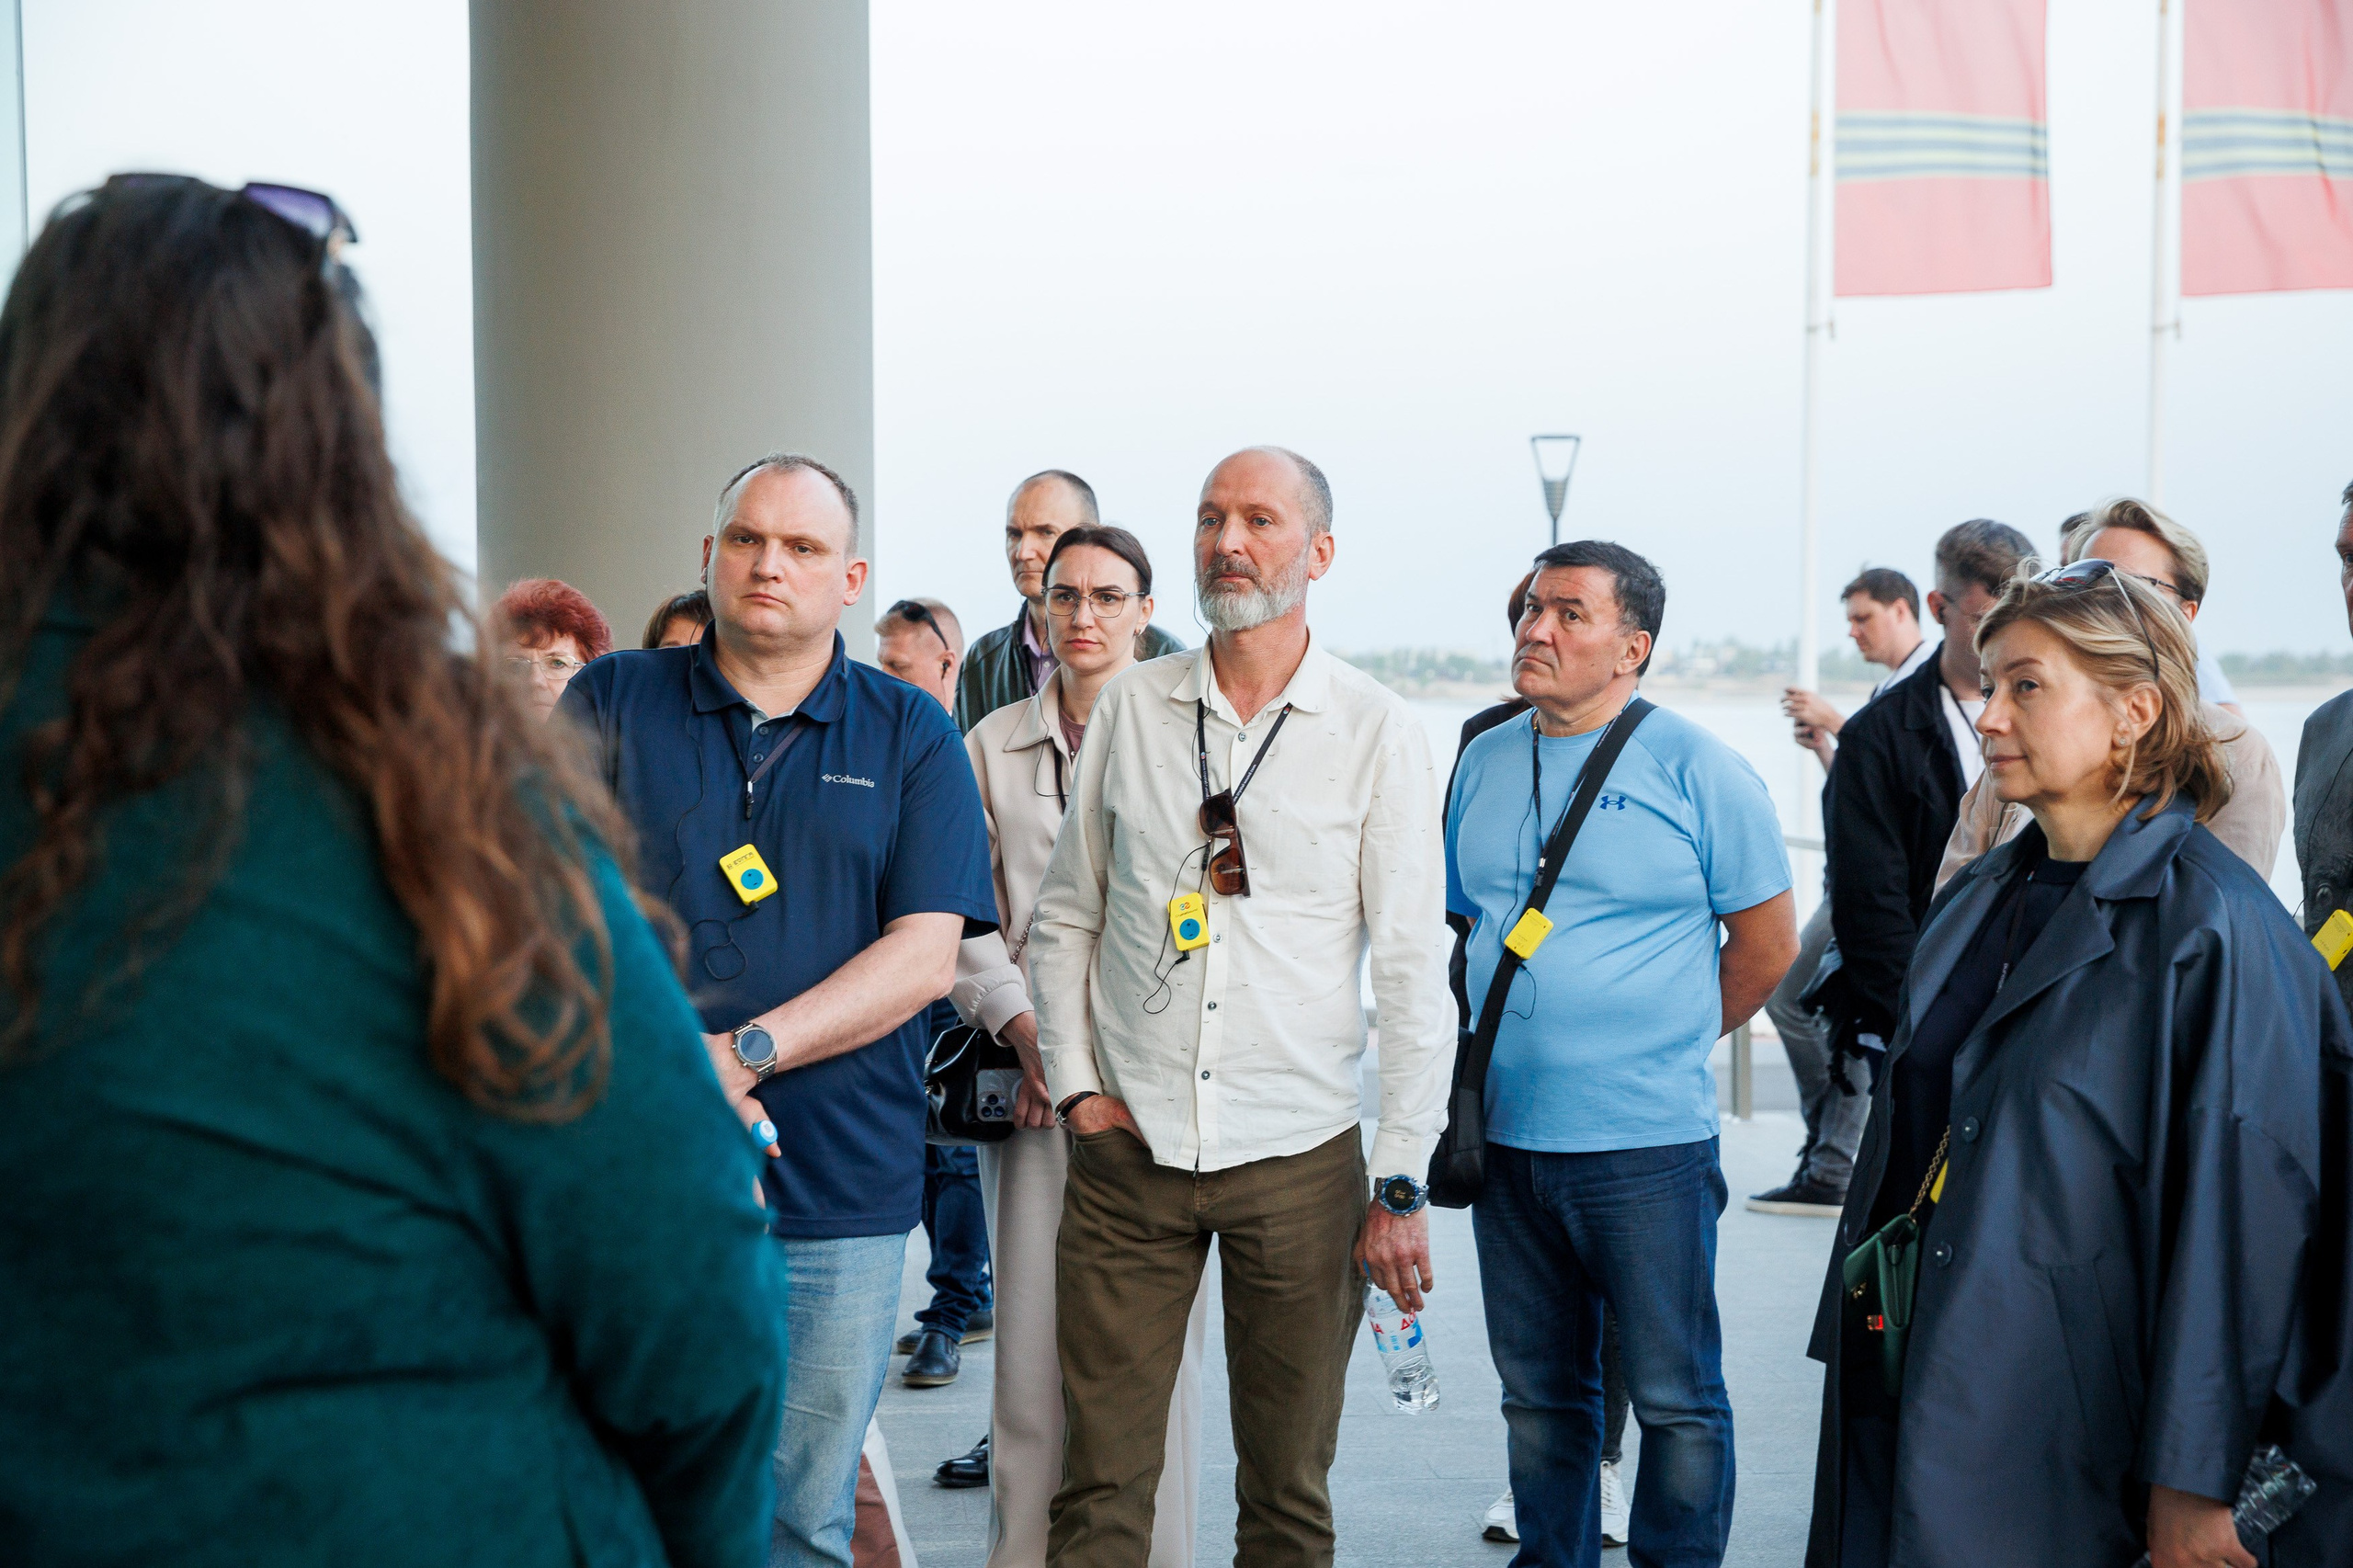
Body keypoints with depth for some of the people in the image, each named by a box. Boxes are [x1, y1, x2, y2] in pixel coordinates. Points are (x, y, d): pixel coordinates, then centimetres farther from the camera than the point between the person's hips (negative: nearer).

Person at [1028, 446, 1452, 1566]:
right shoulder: (1129, 708, 5)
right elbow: (1064, 916, 13)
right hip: (1128, 1148, 2)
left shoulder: (1378, 732, -3)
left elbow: (1415, 972, -4)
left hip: (1300, 1159, -1)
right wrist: (1075, 1085, 2)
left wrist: (1402, 1184, -6)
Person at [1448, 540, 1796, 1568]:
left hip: (1646, 1144, -5)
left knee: (1674, 1397, 3)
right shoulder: (1481, 763, 9)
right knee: (1539, 1392, 15)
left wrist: (1671, 1044, 5)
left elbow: (1767, 941, 0)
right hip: (1504, 1136, 5)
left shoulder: (1696, 770, -6)